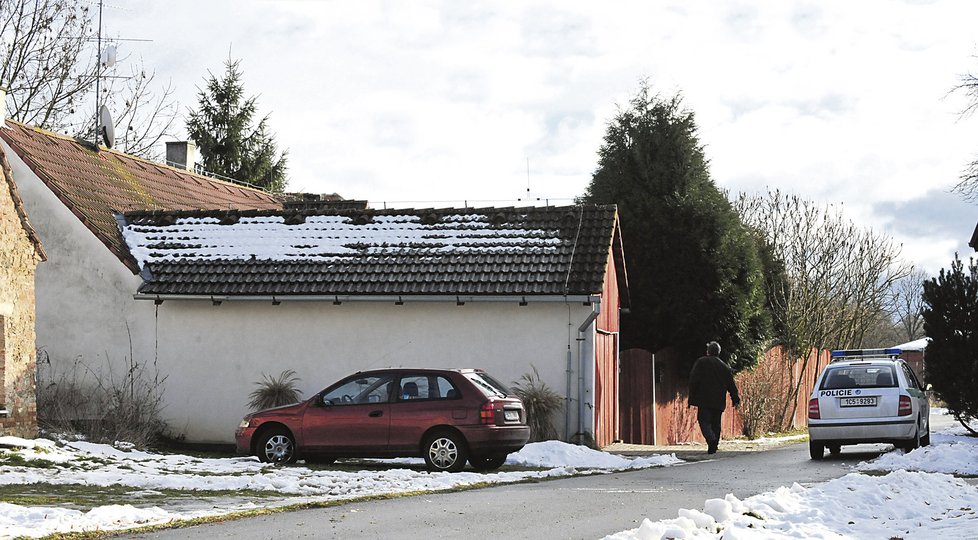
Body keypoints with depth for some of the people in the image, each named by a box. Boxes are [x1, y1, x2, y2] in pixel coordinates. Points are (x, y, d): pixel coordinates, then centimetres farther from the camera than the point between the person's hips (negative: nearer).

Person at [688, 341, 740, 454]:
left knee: (704, 421, -5)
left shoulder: (701, 362, 1)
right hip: (719, 402, 4)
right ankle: (713, 447, 7)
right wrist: (736, 399, 18)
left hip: (704, 399, -4)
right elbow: (731, 385, 13)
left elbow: (693, 380, -4)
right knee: (715, 424, 10)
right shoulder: (725, 366, 12)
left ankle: (711, 439, -29)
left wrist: (692, 398, -2)